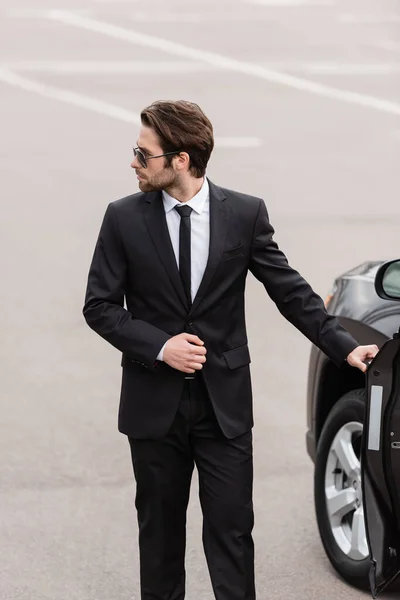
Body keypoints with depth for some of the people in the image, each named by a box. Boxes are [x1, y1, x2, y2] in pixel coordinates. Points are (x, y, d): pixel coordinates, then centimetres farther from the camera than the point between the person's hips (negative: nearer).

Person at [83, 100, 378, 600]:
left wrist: (345, 348, -7)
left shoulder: (245, 214, -3)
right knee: (160, 527, 11)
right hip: (154, 403, 1)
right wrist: (159, 346, -13)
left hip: (225, 403, -1)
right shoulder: (124, 218, -2)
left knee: (232, 529, 0)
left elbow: (290, 291, 1)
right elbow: (100, 305, 0)